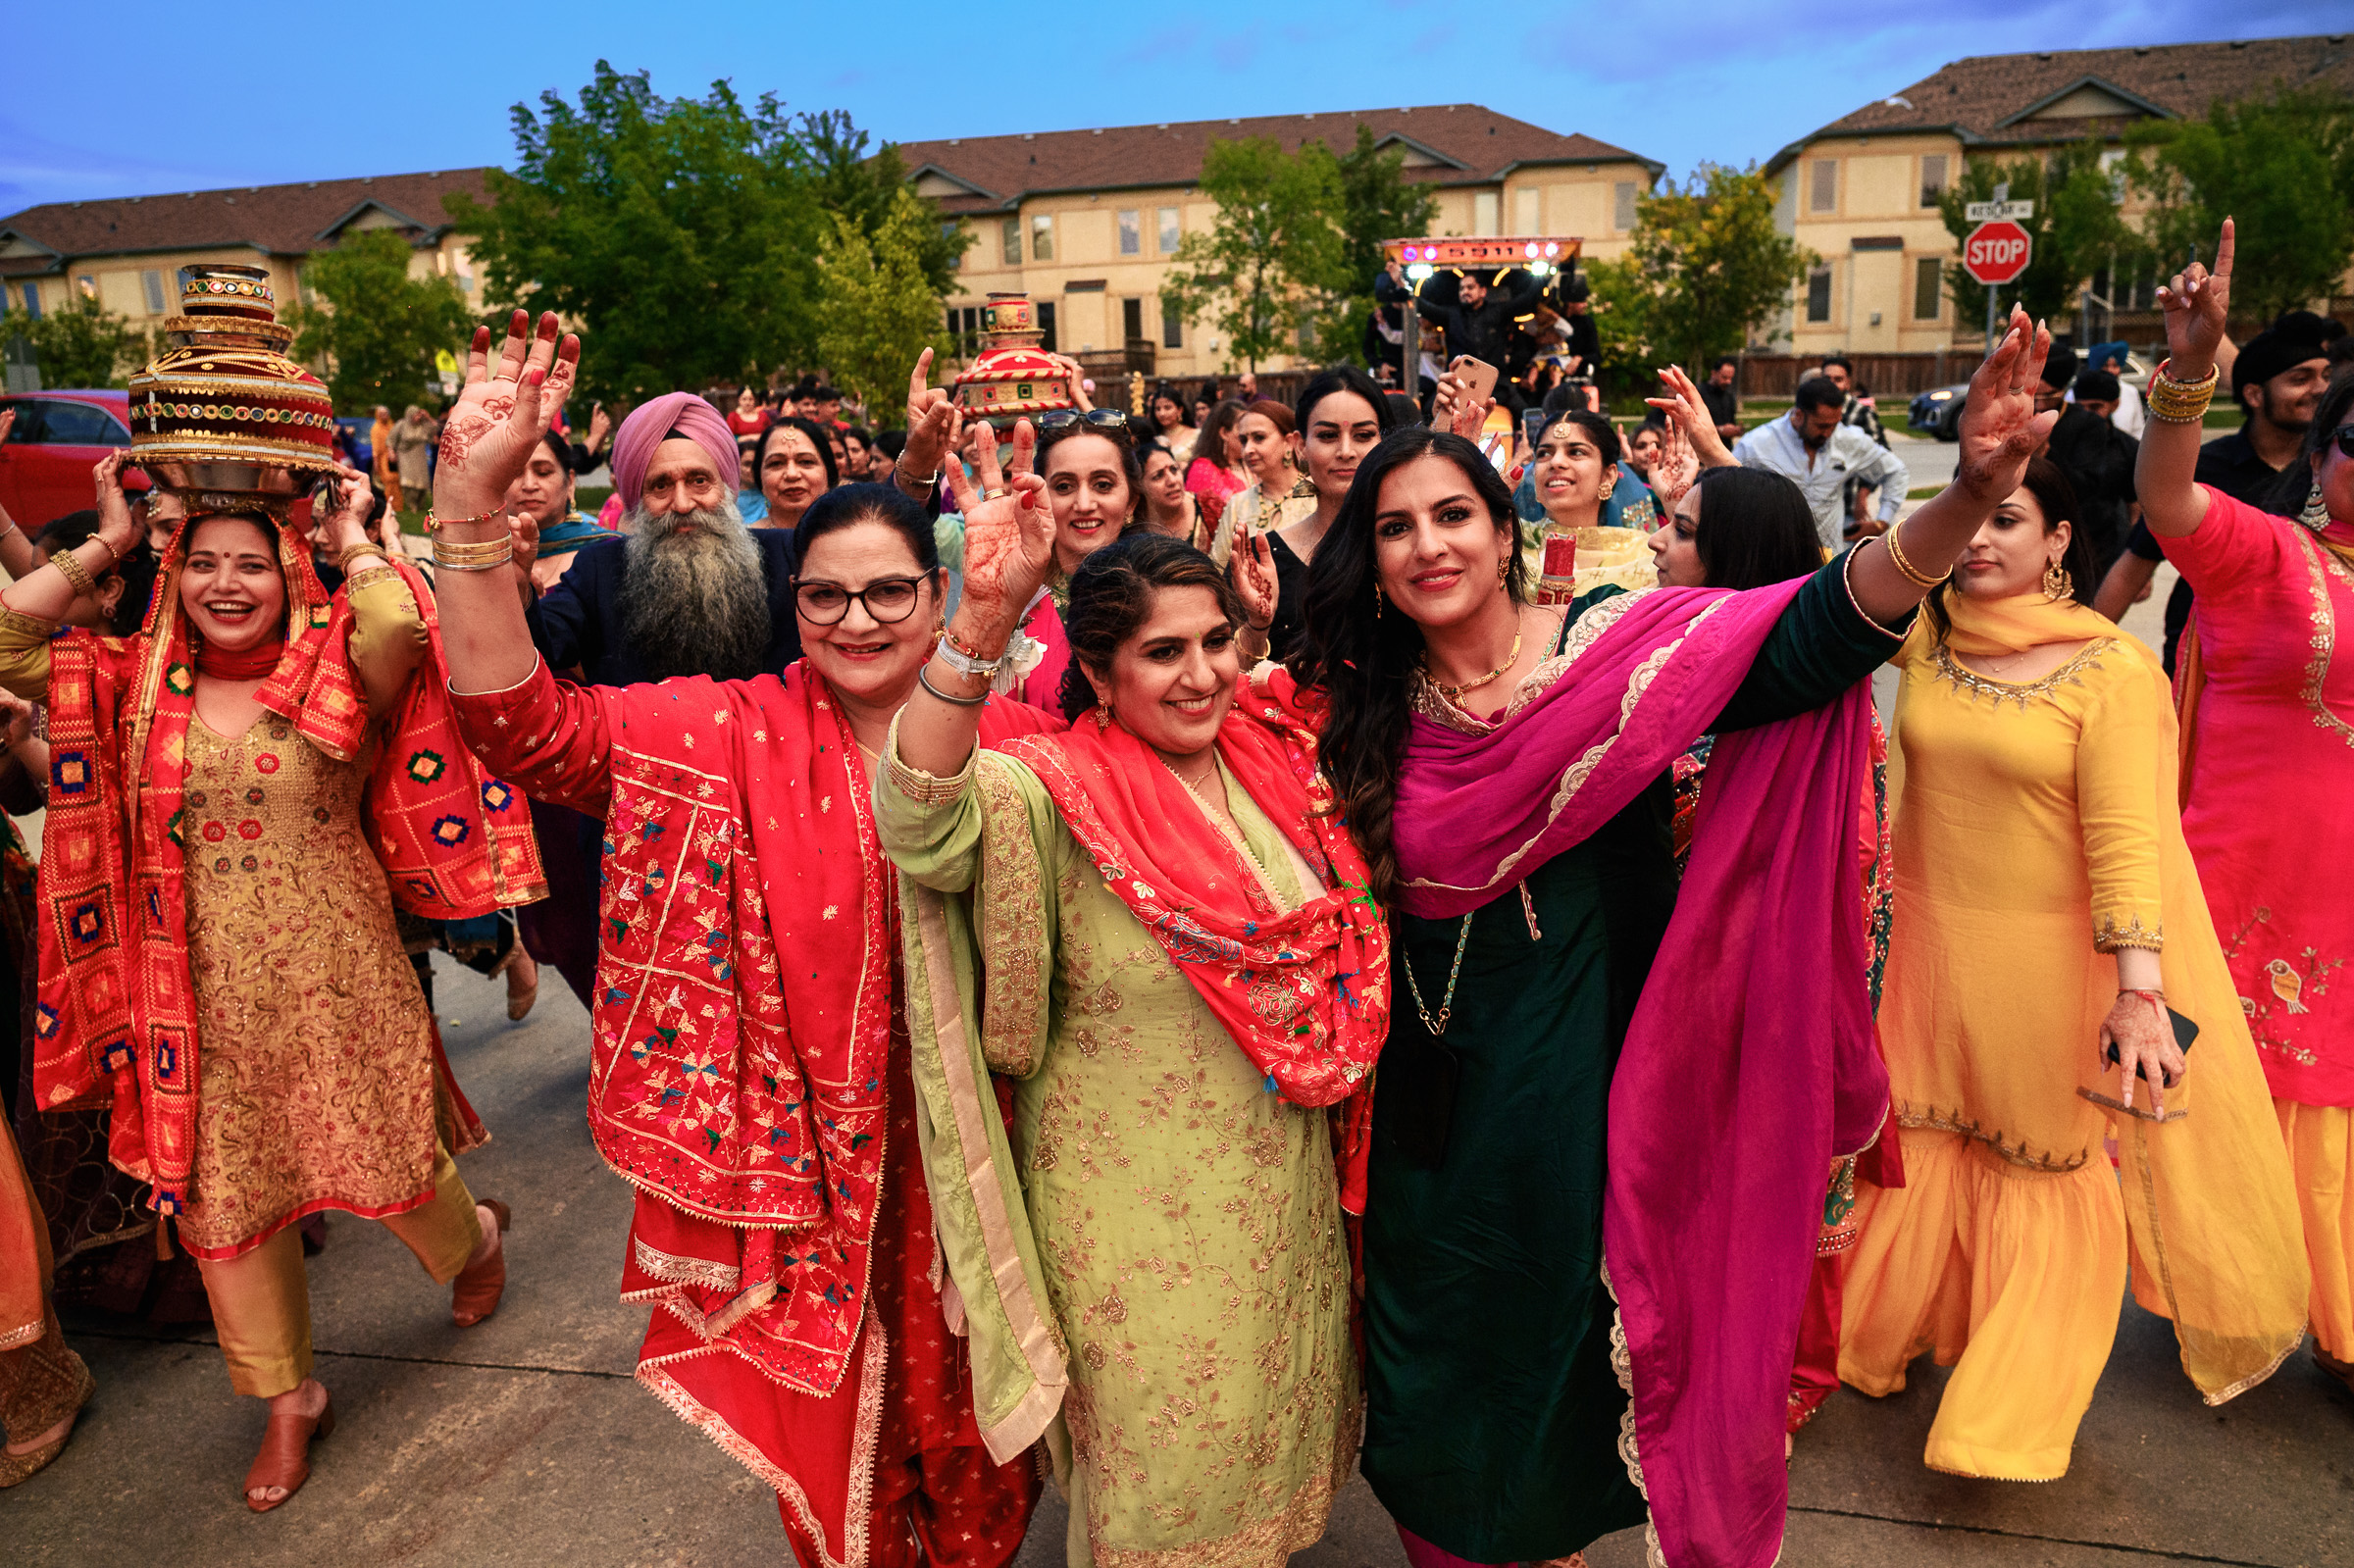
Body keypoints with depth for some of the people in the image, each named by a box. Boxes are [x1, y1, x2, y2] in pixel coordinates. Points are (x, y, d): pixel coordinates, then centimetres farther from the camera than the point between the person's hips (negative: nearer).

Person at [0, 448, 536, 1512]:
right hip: (204, 995, 4)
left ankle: (474, 1237, 46)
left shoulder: (334, 674, -7)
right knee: (222, 1195, 13)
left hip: (336, 979, -4)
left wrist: (351, 539, -10)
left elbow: (399, 624, -28)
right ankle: (289, 1398, 33)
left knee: (386, 1160, 10)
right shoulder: (134, 685, 4)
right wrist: (103, 545, -1)